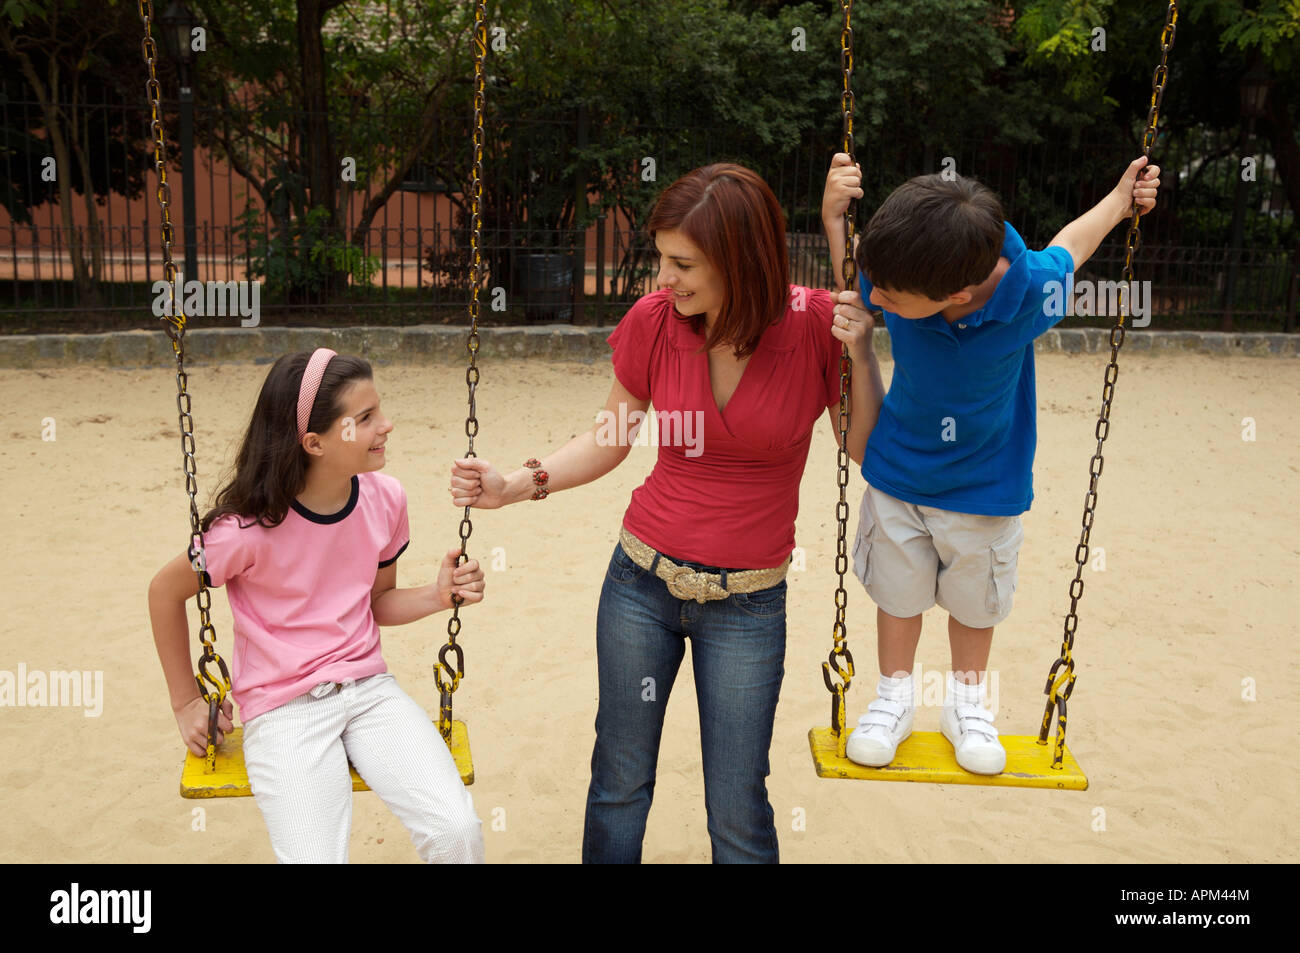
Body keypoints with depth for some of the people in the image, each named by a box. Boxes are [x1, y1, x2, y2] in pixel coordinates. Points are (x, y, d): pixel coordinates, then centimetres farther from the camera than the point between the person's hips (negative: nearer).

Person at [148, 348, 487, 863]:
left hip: (368, 689, 3)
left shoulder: (384, 498, -2)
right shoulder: (250, 528, -16)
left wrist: (438, 595, -6)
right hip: (282, 710, -3)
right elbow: (166, 591, 2)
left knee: (457, 829, -19)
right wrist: (186, 703, 7)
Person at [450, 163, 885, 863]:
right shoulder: (654, 320, -8)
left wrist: (861, 355, -20)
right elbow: (609, 440, 4)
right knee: (619, 780, 15)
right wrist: (516, 485, -7)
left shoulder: (816, 324, -12)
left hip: (748, 605, -1)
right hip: (643, 580, 2)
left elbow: (869, 452, -6)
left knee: (738, 812, 7)